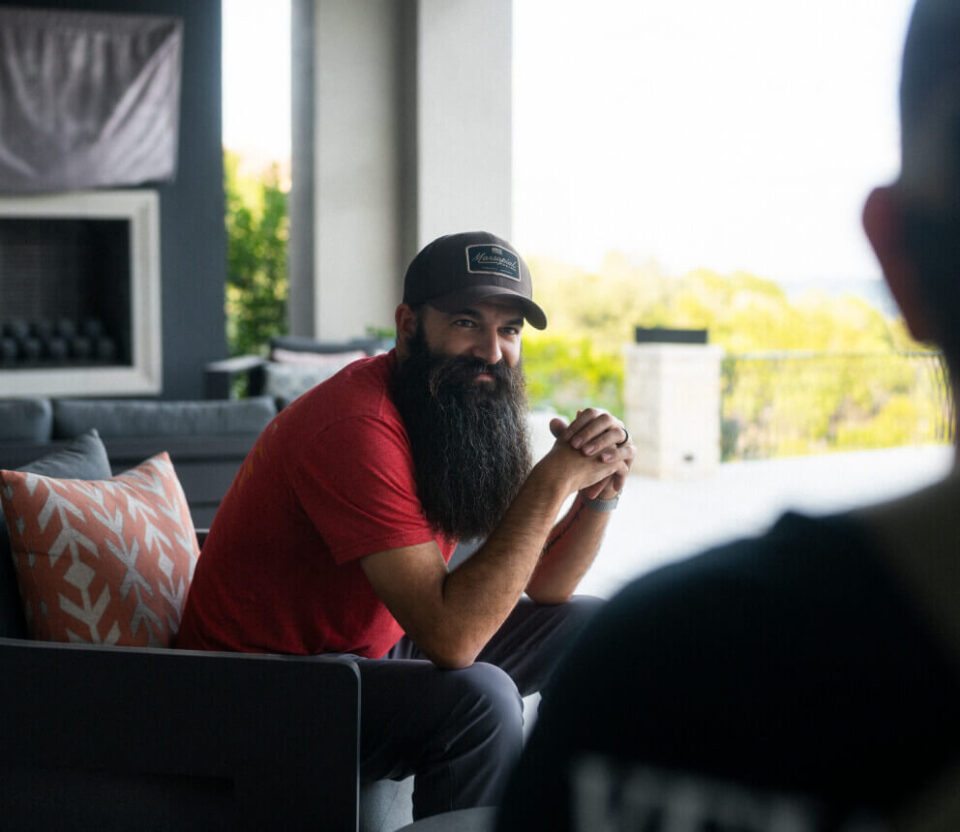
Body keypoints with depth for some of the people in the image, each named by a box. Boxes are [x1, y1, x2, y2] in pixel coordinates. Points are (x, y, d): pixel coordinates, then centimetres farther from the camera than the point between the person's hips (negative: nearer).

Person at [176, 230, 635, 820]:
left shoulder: (468, 407, 2)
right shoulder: (360, 428, -27)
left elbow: (545, 587, 4)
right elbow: (450, 636, -33)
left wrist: (601, 490, -14)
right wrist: (552, 481, -31)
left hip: (371, 649, 9)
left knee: (583, 628, 8)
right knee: (479, 697, -31)